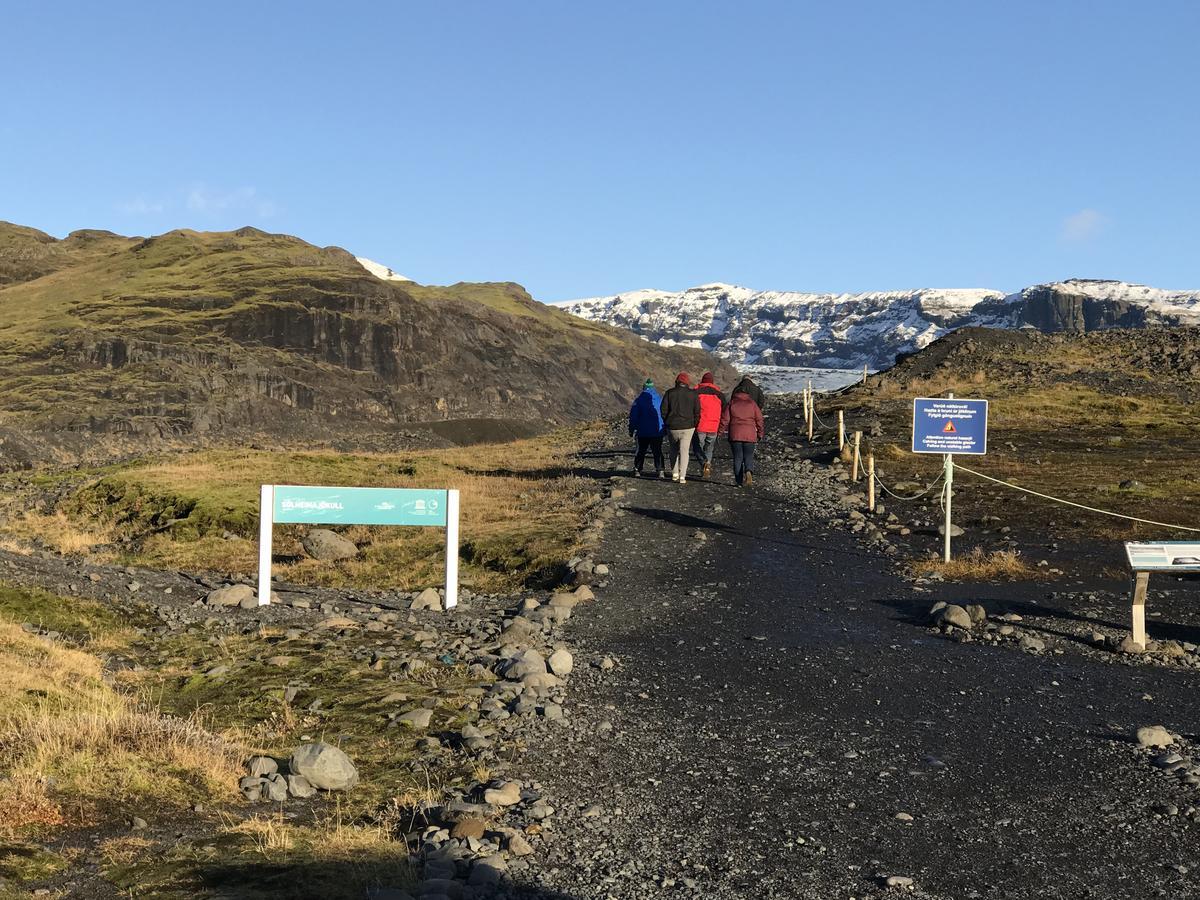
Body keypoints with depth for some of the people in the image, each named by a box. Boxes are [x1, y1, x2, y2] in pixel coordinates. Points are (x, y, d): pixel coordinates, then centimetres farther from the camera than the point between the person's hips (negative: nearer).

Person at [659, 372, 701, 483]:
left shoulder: (669, 393, -1)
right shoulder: (693, 394, -1)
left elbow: (663, 410, -1)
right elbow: (697, 411, 0)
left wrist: (666, 423, 10)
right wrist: (694, 424, 11)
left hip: (673, 427, 1)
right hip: (688, 427, -1)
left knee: (674, 449, 18)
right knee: (684, 450, 2)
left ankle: (675, 474, 14)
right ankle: (682, 476, -7)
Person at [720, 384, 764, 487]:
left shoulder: (732, 403, 4)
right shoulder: (752, 403, 6)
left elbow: (725, 419, 1)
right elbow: (759, 419, 5)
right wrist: (760, 434, 12)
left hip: (735, 435, 0)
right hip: (750, 435, 0)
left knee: (737, 458, 6)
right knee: (748, 456, 7)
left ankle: (739, 481, 3)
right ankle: (748, 472, -22)